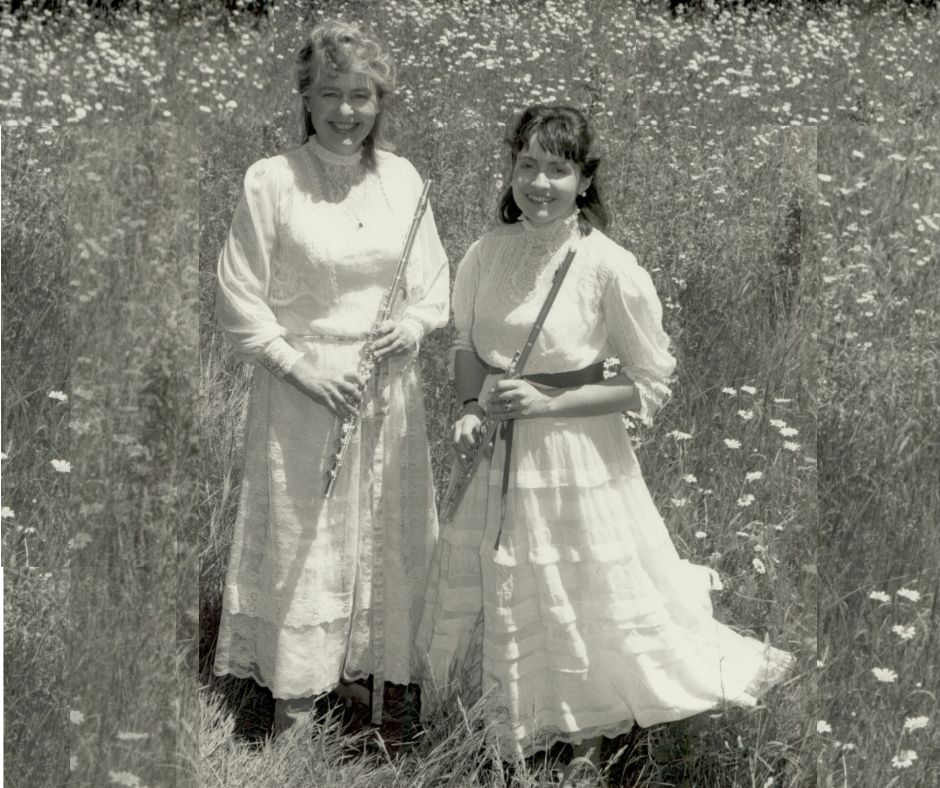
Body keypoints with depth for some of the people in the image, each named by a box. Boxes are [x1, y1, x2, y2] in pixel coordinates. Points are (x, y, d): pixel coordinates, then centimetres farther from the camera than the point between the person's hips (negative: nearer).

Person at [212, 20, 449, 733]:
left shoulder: (402, 179, 2)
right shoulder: (272, 181, -11)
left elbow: (435, 280, 13)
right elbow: (239, 300, -8)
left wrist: (418, 321, -8)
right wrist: (303, 368, -15)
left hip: (389, 390, 4)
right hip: (304, 389, -4)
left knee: (383, 535, 14)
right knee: (303, 538, 4)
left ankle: (361, 666, 34)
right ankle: (294, 695, 19)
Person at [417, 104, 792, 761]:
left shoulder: (610, 268, -18)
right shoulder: (490, 251, -4)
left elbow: (651, 384, -11)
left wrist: (548, 402, -18)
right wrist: (471, 407, -8)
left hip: (578, 460, -5)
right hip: (499, 461, 5)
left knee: (579, 614, 10)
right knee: (492, 607, 18)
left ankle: (587, 747, 36)